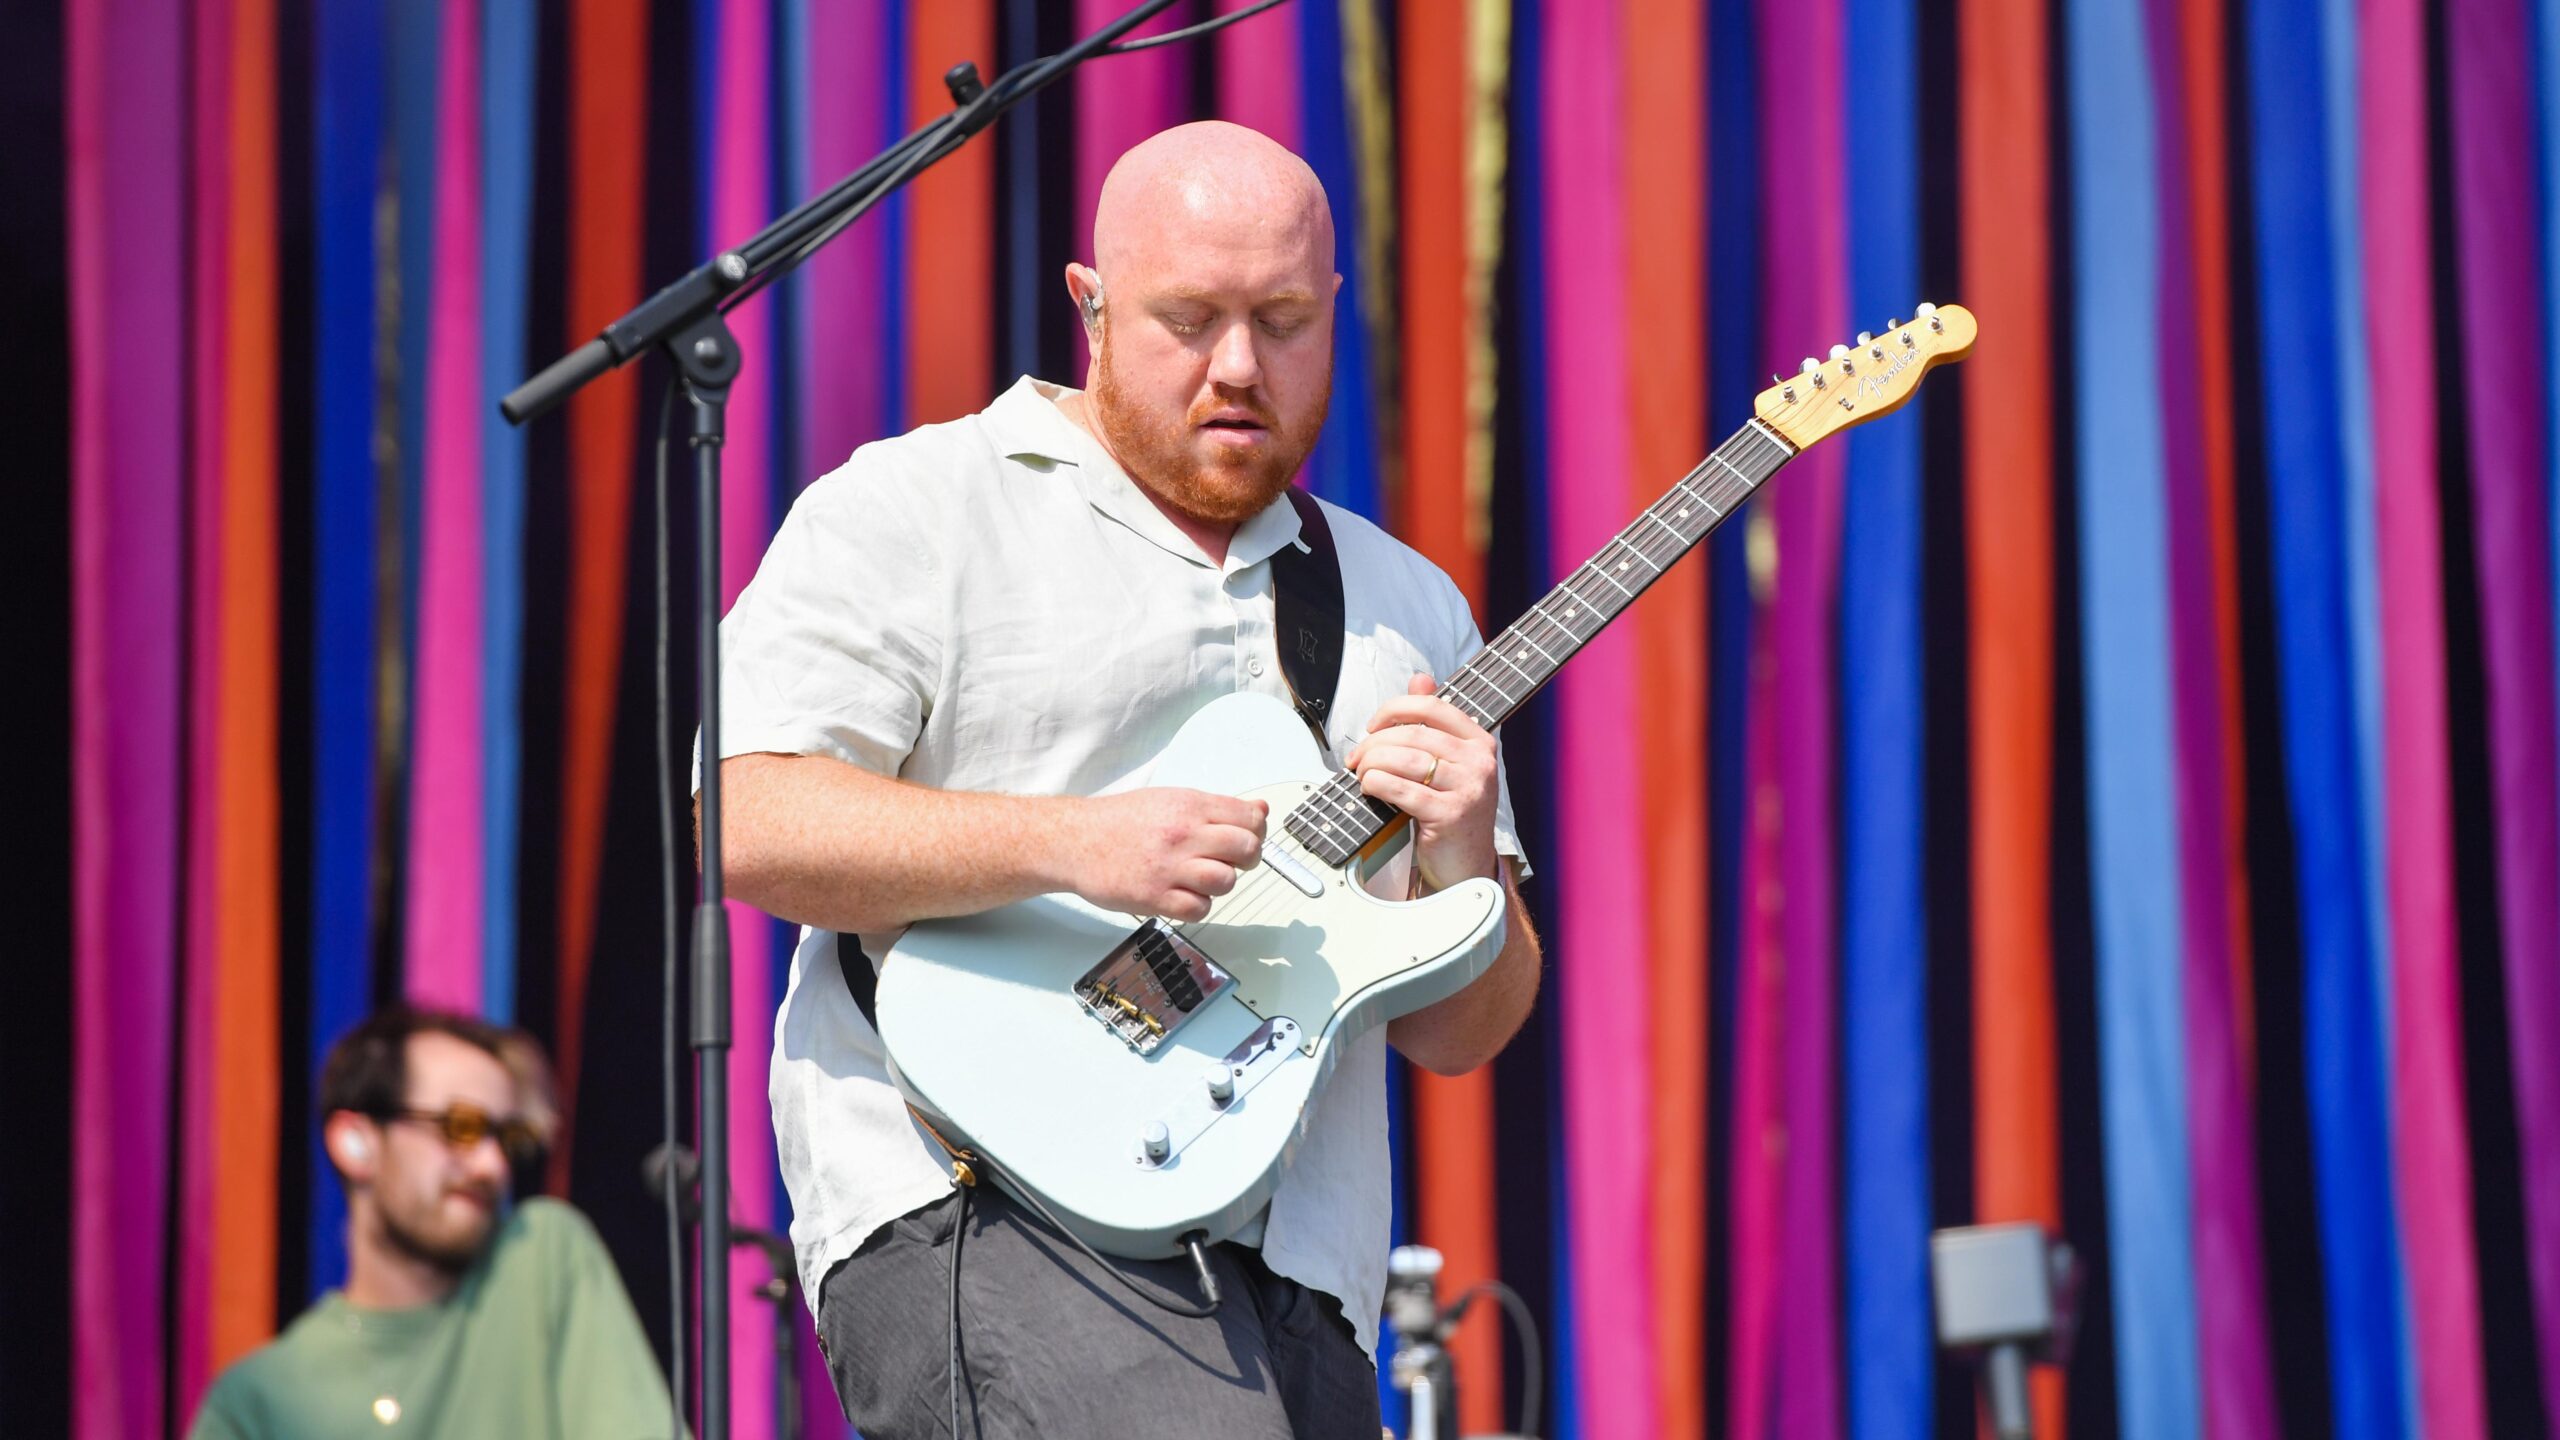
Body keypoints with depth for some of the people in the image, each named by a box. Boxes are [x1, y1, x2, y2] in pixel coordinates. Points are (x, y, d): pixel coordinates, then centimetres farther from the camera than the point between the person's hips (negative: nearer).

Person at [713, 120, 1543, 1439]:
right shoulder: (913, 512, 5)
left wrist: (1460, 870, -5)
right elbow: (741, 818, -7)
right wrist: (1069, 843, -17)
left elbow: (1458, 1033, 17)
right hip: (978, 1207, -6)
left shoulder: (1403, 607, 20)